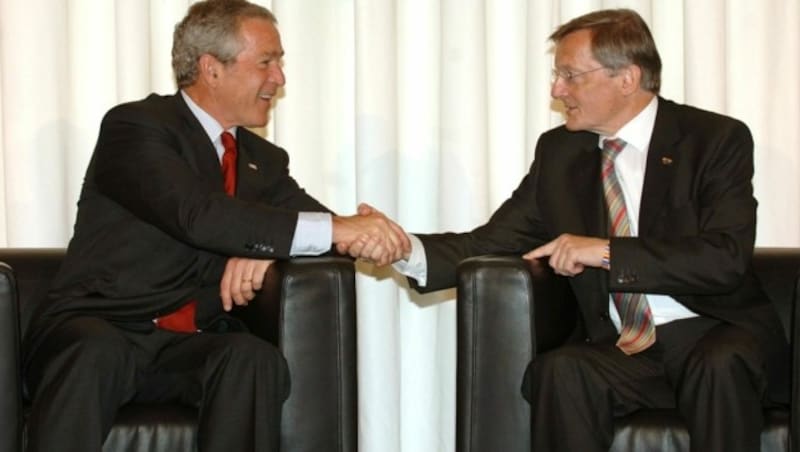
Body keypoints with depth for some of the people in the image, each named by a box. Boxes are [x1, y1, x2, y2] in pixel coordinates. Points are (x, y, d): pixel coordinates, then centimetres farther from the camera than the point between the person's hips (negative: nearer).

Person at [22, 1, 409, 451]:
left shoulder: (264, 160, 17)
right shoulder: (136, 126, -5)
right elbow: (196, 215, -21)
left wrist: (266, 246, -13)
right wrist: (335, 229, -25)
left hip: (191, 347, 5)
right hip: (99, 328, -4)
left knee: (254, 357, -29)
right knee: (97, 354, -39)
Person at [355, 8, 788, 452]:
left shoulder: (717, 139, -5)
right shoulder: (559, 151, 9)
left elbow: (726, 259, -17)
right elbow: (493, 242, 5)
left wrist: (606, 251, -22)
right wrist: (406, 248, -13)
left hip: (715, 336, -2)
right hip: (620, 346, 3)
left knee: (719, 365, -36)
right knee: (559, 371, -30)